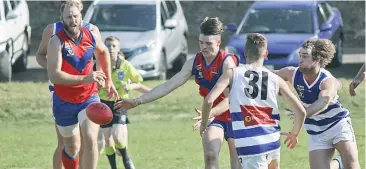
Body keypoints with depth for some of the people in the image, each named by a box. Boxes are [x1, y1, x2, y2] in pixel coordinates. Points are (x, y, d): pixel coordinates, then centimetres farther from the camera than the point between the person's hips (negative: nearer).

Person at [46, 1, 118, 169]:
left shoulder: (92, 35, -6)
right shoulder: (57, 41, -18)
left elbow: (103, 52, 20)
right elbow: (54, 76, -29)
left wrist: (108, 81, 19)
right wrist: (84, 79, -36)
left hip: (89, 98, 1)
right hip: (64, 102, -1)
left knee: (90, 140, -22)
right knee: (72, 148, 12)